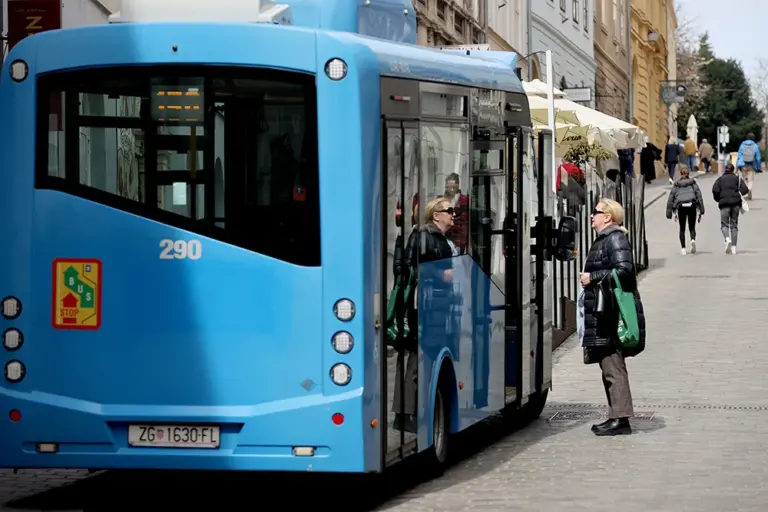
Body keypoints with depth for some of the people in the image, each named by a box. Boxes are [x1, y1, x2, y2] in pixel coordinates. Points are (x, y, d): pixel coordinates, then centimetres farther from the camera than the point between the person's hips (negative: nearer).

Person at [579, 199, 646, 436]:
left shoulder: (615, 239, -10)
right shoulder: (603, 240, 20)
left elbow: (624, 271, -20)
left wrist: (593, 278, -15)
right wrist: (589, 278, 14)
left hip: (612, 316, -11)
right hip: (604, 315, 11)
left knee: (613, 367, -11)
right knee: (609, 367, 12)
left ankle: (621, 419, -11)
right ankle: (616, 417, 15)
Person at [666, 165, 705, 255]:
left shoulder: (676, 185, 14)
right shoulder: (693, 183, 13)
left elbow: (670, 199, 11)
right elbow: (699, 196, 5)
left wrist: (669, 213, 13)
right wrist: (701, 211, 4)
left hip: (681, 207, 0)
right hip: (692, 205, 0)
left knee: (682, 229, 12)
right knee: (692, 227, 9)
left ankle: (683, 248, 4)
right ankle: (693, 240, -22)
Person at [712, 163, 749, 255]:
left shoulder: (720, 179, 7)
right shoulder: (737, 178, 9)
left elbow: (715, 189, -7)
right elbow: (745, 189, -3)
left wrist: (717, 199, 9)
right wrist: (738, 195, 15)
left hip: (724, 203, -1)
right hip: (736, 203, 1)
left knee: (724, 224, 3)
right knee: (734, 225, 9)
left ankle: (727, 239, -27)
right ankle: (734, 247, 5)